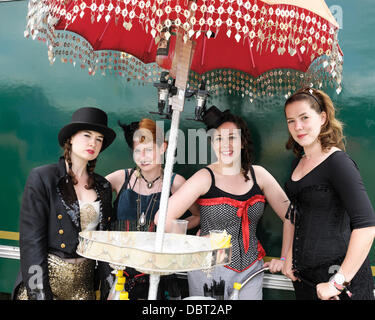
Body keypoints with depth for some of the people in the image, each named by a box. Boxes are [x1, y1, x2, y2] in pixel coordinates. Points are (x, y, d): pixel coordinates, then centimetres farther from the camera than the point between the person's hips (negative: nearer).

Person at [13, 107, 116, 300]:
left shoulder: (102, 186, 7)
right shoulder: (42, 178, -7)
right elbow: (31, 241, -11)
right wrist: (40, 294, -15)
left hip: (84, 283, 4)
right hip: (47, 277, -4)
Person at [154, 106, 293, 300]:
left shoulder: (258, 175, 1)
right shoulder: (205, 178, -11)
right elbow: (163, 218, -17)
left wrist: (284, 258, 1)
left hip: (251, 270, 3)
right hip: (210, 271, -3)